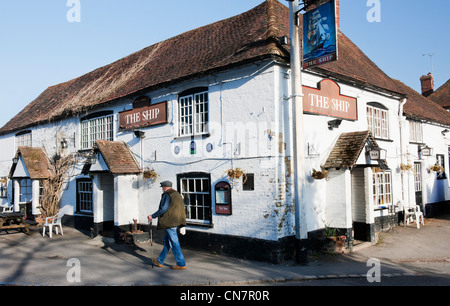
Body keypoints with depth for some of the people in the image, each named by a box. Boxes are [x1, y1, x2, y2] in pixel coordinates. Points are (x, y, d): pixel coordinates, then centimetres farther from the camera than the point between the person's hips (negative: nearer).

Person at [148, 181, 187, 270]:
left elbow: (163, 209, -19)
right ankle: (160, 261, 29)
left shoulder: (167, 195, -11)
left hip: (170, 222, -9)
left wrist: (152, 216, -7)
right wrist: (182, 226, 22)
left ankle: (181, 264, 1)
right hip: (176, 222, 9)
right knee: (167, 241, 18)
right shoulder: (177, 194, 16)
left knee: (174, 243, -4)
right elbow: (181, 210, 18)